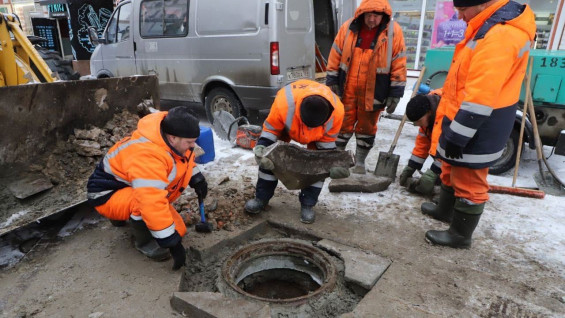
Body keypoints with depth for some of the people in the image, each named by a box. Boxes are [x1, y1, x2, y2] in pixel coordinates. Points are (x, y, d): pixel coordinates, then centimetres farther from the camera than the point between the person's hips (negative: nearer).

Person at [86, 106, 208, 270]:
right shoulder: (147, 157, -39)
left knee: (177, 231, 3)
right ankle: (144, 242, -8)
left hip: (132, 188, 9)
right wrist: (171, 242, -38)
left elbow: (186, 157, 11)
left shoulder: (171, 136, -13)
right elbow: (153, 204, -44)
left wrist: (196, 178, -4)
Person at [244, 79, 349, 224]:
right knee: (270, 156, -9)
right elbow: (270, 129, -25)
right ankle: (261, 198, 8)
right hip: (286, 125, 0)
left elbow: (327, 142, -19)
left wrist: (332, 163, -30)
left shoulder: (337, 111, -38)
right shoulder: (284, 103, -46)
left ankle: (307, 205, 1)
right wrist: (261, 148, -39)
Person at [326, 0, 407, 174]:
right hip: (347, 90, 1)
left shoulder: (393, 32, -7)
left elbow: (399, 65, -4)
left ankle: (360, 161, 27)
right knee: (343, 125, 10)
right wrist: (331, 82, 2)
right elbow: (335, 56, 4)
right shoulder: (348, 28, -2)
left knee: (366, 128, 11)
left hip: (373, 93, -1)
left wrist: (395, 94, -6)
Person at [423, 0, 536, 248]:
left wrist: (457, 135, -23)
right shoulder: (493, 28, 11)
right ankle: (445, 210, 44)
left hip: (477, 129, -10)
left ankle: (461, 234, 21)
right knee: (452, 170, 24)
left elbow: (480, 98, -28)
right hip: (467, 124, 10)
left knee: (468, 181, 4)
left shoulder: (499, 37, -25)